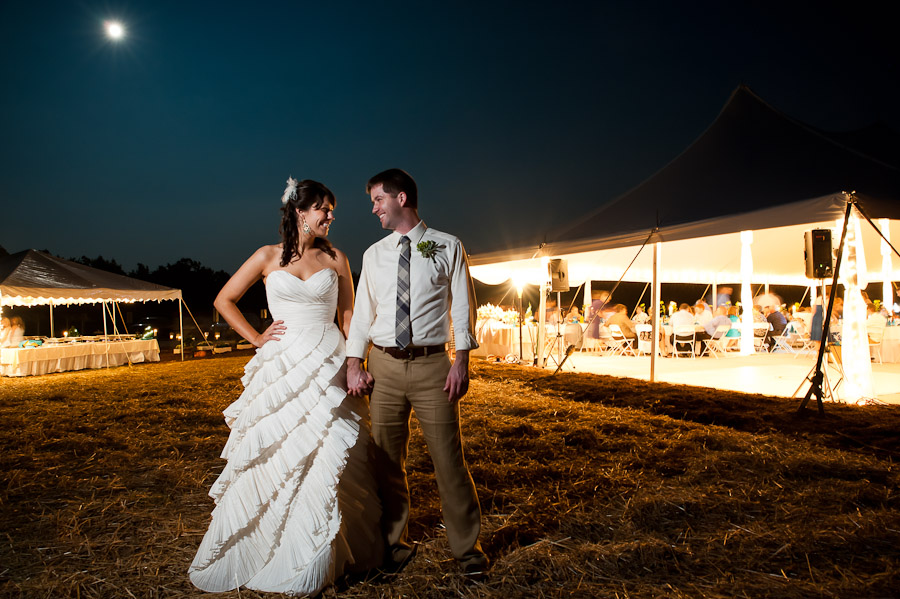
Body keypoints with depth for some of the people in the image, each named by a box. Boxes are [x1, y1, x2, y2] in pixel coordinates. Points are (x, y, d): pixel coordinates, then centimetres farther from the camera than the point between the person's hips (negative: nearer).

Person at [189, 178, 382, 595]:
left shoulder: (336, 260, 7)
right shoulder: (268, 257, 4)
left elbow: (348, 315, 10)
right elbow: (224, 300, 11)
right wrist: (256, 338, 3)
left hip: (329, 368, 1)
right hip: (282, 369, 0)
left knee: (329, 460, 0)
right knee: (275, 459, 3)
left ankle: (318, 561, 18)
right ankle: (259, 552, 22)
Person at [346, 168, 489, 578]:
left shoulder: (448, 247, 3)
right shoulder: (373, 255, 12)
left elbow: (462, 308, 0)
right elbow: (362, 311, 12)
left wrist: (461, 361, -8)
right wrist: (354, 364, 3)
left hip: (433, 364, -3)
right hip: (384, 365, 4)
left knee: (448, 457, 0)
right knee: (387, 460, 9)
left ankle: (466, 547, 17)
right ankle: (395, 543, 27)